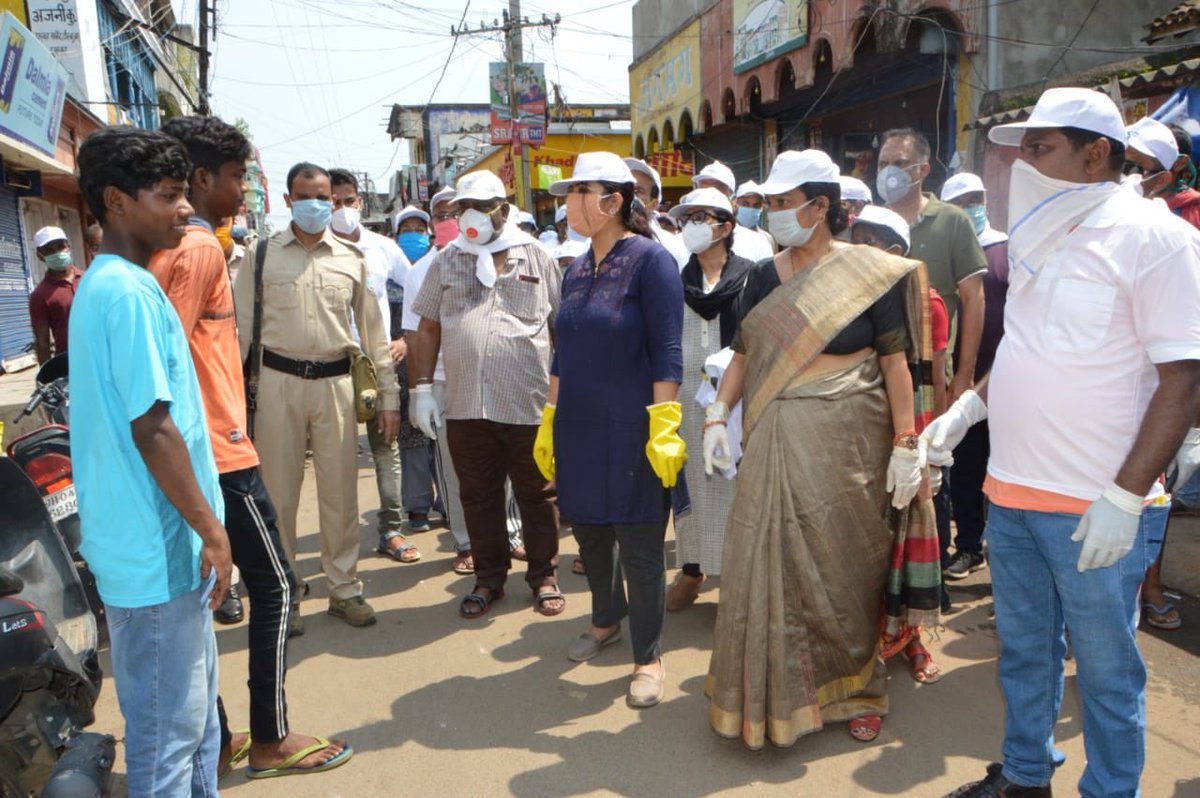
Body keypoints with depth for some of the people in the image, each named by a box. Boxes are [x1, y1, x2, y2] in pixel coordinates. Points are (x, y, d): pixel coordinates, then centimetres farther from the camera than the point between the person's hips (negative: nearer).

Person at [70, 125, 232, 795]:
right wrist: (212, 532, -14)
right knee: (168, 726, 5)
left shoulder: (106, 284, 12)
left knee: (196, 706, 21)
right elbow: (152, 428, -22)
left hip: (168, 542, 10)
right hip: (159, 548, -10)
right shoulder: (130, 293, -19)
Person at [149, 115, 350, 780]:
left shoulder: (166, 247, 14)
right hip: (220, 451, -9)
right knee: (274, 587, 2)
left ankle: (212, 739, 25)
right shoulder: (202, 248, -14)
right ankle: (269, 740, 14)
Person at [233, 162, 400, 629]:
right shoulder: (262, 254, 3)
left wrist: (388, 394, 5)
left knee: (341, 490, 6)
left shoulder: (351, 257, 8)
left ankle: (344, 589, 21)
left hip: (336, 383, 1)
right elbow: (242, 326, 4)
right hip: (278, 381, -1)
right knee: (279, 490, 6)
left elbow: (373, 330, 9)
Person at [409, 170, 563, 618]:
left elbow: (562, 326, 6)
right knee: (478, 497, 12)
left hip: (530, 404, -2)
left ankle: (544, 577, 26)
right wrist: (422, 386, 3)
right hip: (466, 406, 2)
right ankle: (489, 578, 27)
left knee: (537, 496, 9)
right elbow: (428, 328, 11)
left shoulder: (537, 258, 4)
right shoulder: (446, 261, 10)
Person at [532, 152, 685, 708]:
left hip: (630, 430, -7)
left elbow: (666, 353, -14)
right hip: (578, 428, 7)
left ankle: (648, 655, 20)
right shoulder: (577, 271, 11)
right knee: (588, 531, 18)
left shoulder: (650, 260, -10)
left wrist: (664, 427, -20)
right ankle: (606, 619, 42)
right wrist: (549, 423, 15)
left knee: (638, 545, 3)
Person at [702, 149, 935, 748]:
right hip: (774, 445, 4)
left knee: (843, 565, 5)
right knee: (768, 563, 6)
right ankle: (772, 692, 23)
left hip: (845, 445, -4)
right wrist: (717, 417, -3)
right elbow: (743, 354, 8)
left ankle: (857, 688, 26)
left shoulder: (871, 273, -4)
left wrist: (905, 445, -10)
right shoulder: (764, 276, 8)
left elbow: (895, 362, -5)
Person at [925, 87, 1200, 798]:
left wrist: (1125, 499, -20)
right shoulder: (1042, 235, 11)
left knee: (1106, 668, 9)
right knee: (1024, 650, 20)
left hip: (1096, 510, -7)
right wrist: (968, 407, 7)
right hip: (1012, 492, 7)